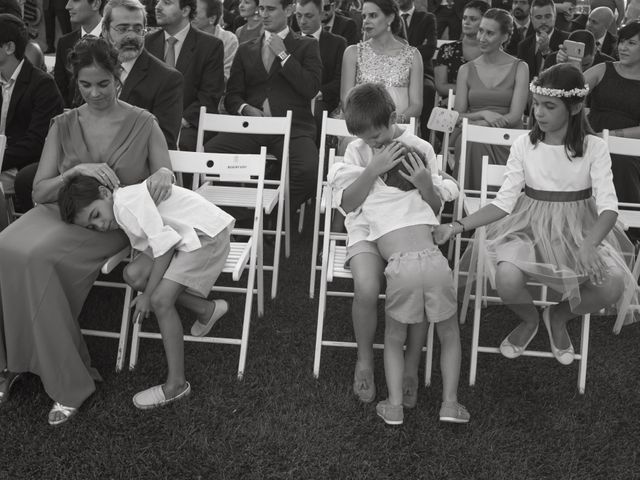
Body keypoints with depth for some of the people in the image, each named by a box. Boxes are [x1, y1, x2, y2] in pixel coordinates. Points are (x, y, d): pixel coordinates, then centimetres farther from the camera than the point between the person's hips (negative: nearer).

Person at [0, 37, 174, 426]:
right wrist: (76, 170, -16)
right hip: (59, 210, 4)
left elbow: (164, 176, 3)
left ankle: (71, 381, -21)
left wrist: (163, 174, -21)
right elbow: (40, 192, 4)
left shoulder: (143, 124, 2)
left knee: (35, 257, -32)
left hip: (112, 222, -3)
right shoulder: (64, 126, 9)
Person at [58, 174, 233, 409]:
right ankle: (206, 309, 10)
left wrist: (148, 295, -14)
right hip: (183, 237, 10)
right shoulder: (122, 213, 10)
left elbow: (164, 245, -22)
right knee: (134, 275, -1)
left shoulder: (130, 201, -21)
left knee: (161, 300, -17)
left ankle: (176, 384, -8)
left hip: (207, 234, -10)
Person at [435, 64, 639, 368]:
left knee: (613, 285, -28)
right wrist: (458, 227, -16)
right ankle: (529, 319, 7)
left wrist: (589, 245, -35)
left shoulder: (594, 148, -6)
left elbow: (608, 205, -14)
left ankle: (559, 317, 7)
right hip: (532, 229, 0)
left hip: (579, 231, 0)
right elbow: (505, 201, -4)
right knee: (506, 278, -32)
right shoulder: (524, 146, -2)